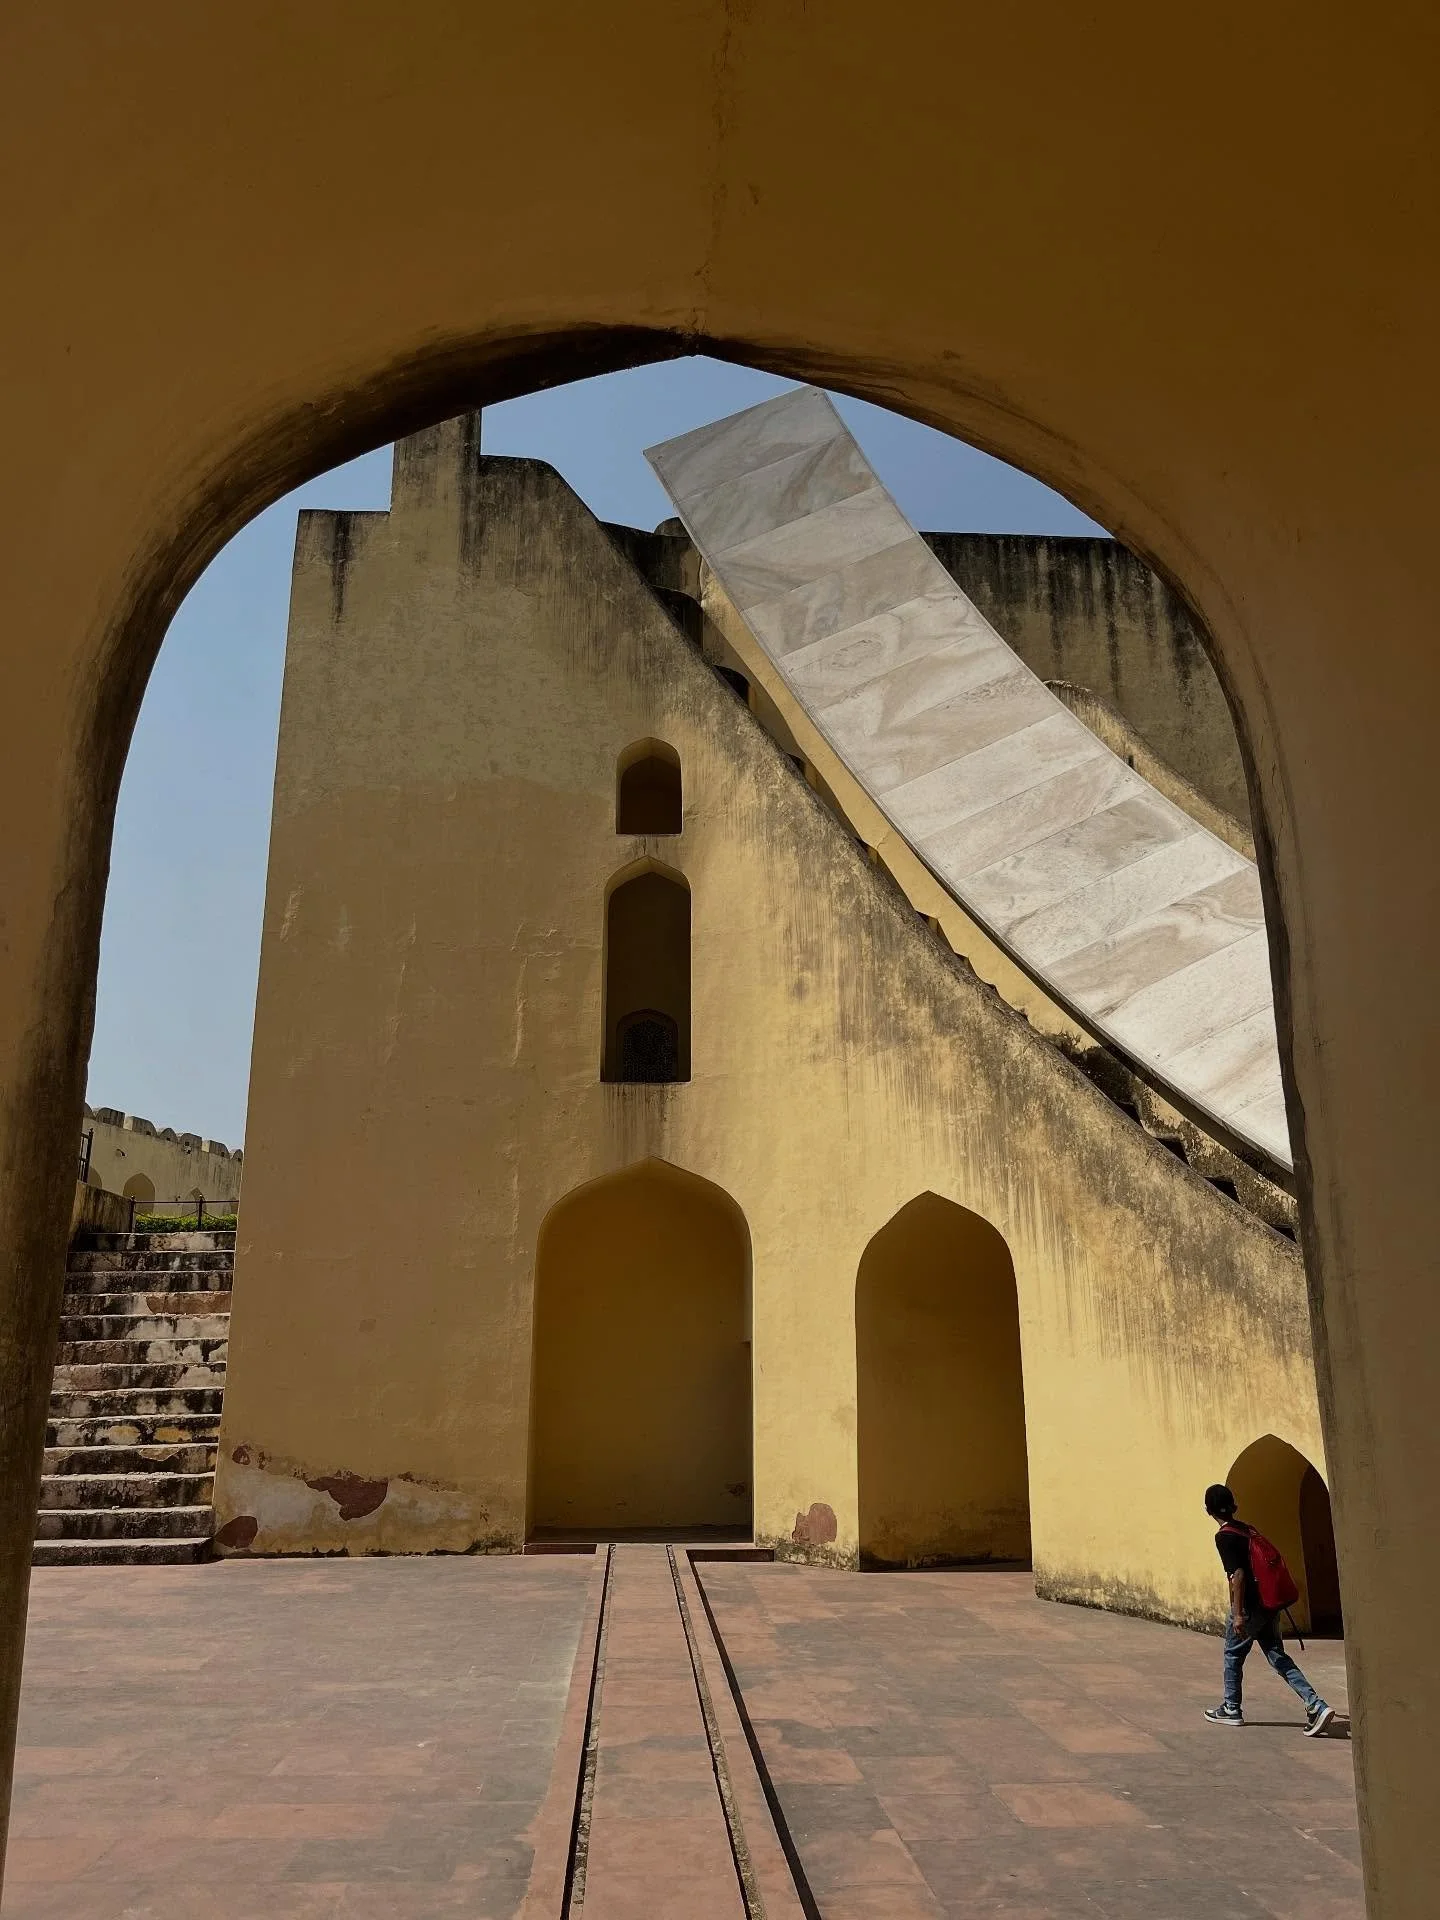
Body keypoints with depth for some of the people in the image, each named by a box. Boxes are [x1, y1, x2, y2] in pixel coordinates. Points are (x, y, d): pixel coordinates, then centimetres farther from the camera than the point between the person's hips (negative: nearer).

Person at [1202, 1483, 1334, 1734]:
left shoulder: (1224, 1537, -15)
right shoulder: (1247, 1529, 10)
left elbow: (1238, 1574, -21)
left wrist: (1238, 1614, -19)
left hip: (1249, 1607, -7)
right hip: (1268, 1606, 7)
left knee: (1232, 1656, 11)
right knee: (1278, 1658, 10)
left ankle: (1231, 1709, 23)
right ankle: (1316, 1705, -3)